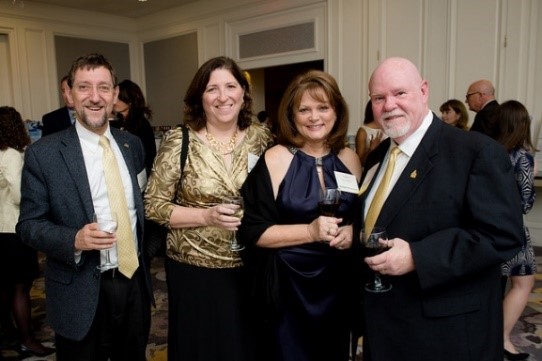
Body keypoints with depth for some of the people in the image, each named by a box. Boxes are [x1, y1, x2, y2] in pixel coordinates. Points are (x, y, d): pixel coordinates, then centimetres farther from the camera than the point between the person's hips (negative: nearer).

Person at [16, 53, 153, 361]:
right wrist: (75, 240, -24)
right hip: (82, 293, -4)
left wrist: (144, 254, 8)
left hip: (135, 280, 4)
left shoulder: (133, 144, 3)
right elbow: (28, 225, -8)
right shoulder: (43, 153, -10)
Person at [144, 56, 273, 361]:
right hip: (195, 271, -2)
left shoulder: (261, 137, -2)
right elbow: (153, 205, -8)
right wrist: (206, 216, -20)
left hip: (250, 269, 3)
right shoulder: (179, 142, -10)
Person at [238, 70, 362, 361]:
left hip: (338, 283, 4)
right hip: (288, 286, -4)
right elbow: (251, 232, -14)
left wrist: (353, 232, -10)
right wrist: (310, 231, -24)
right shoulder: (274, 160, -12)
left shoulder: (349, 159, 1)